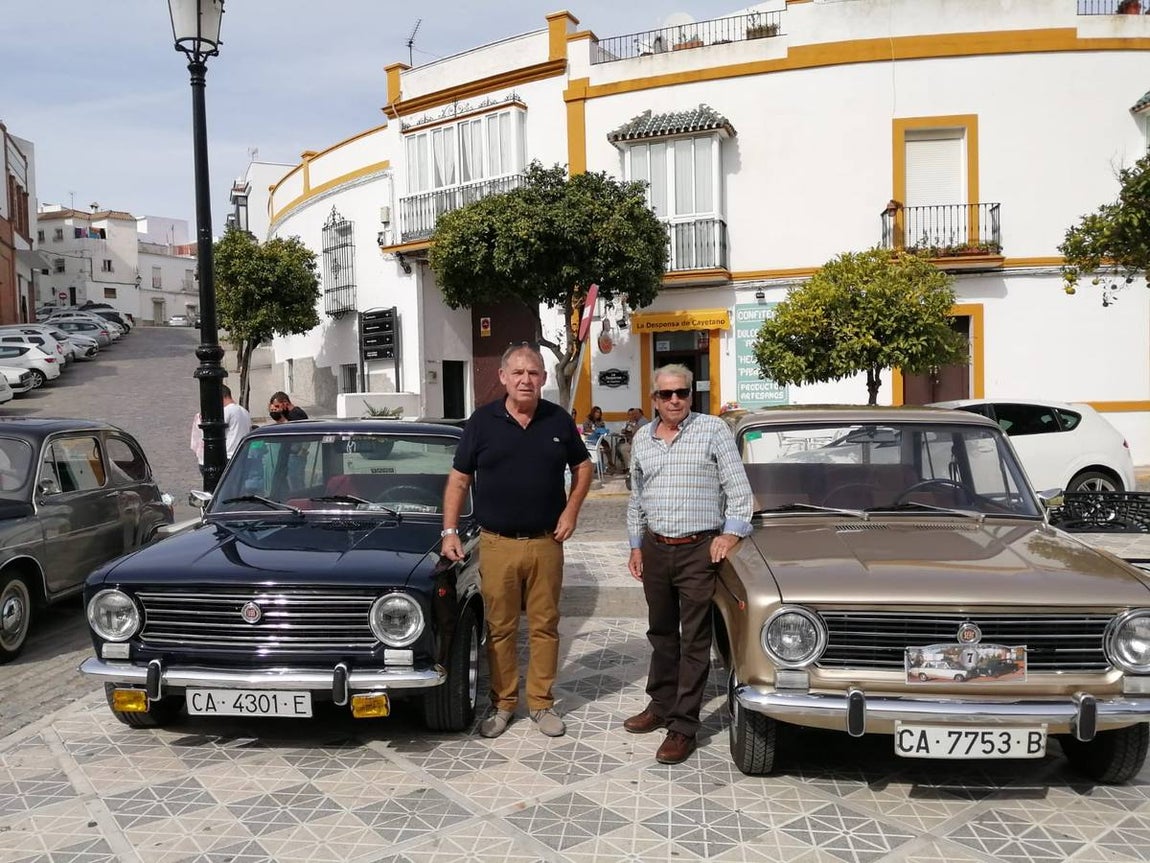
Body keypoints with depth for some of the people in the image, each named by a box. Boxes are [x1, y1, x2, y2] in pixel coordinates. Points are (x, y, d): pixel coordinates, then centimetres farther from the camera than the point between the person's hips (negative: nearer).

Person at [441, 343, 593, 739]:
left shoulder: (559, 420, 3)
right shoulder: (482, 420, -2)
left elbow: (582, 466, 15)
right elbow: (459, 479, 2)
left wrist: (571, 510, 3)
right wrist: (449, 531, -5)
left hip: (546, 543, 1)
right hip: (497, 543, -1)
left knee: (544, 626, 8)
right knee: (500, 628, 7)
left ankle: (541, 703, 21)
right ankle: (502, 703, 21)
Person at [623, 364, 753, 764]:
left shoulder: (713, 430, -4)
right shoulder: (642, 439, 11)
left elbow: (738, 487, -5)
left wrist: (730, 534, -13)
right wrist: (636, 545, 16)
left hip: (699, 550, -5)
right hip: (655, 548, 5)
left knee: (694, 641, -1)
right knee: (661, 633, 16)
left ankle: (683, 727, 5)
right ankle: (661, 705, 30)